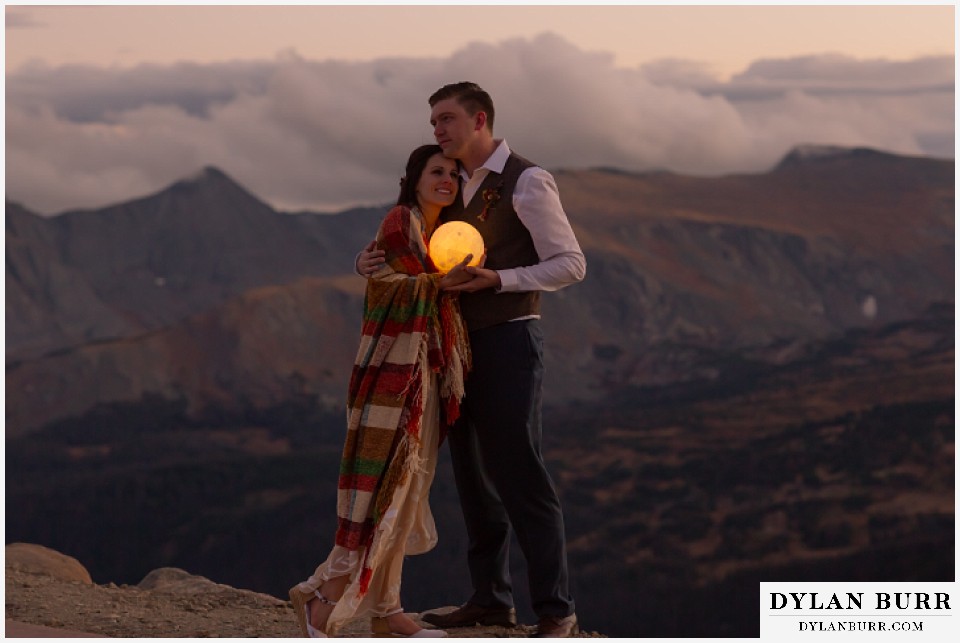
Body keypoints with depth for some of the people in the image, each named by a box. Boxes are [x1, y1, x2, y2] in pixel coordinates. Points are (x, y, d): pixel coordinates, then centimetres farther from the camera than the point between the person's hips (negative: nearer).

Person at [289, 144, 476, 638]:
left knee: (405, 493, 8)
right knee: (384, 490, -13)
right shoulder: (401, 221, -8)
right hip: (395, 370, -9)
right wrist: (440, 282, -22)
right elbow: (383, 283, -18)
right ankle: (324, 602, -10)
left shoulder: (436, 231, 19)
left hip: (423, 376, 9)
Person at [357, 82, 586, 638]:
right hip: (462, 342, 8)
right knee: (473, 472, 11)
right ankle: (491, 598, 21)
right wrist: (372, 261, -5)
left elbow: (570, 265, -11)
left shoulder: (526, 183, -9)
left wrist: (498, 279, -22)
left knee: (520, 475, -10)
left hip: (510, 340, -8)